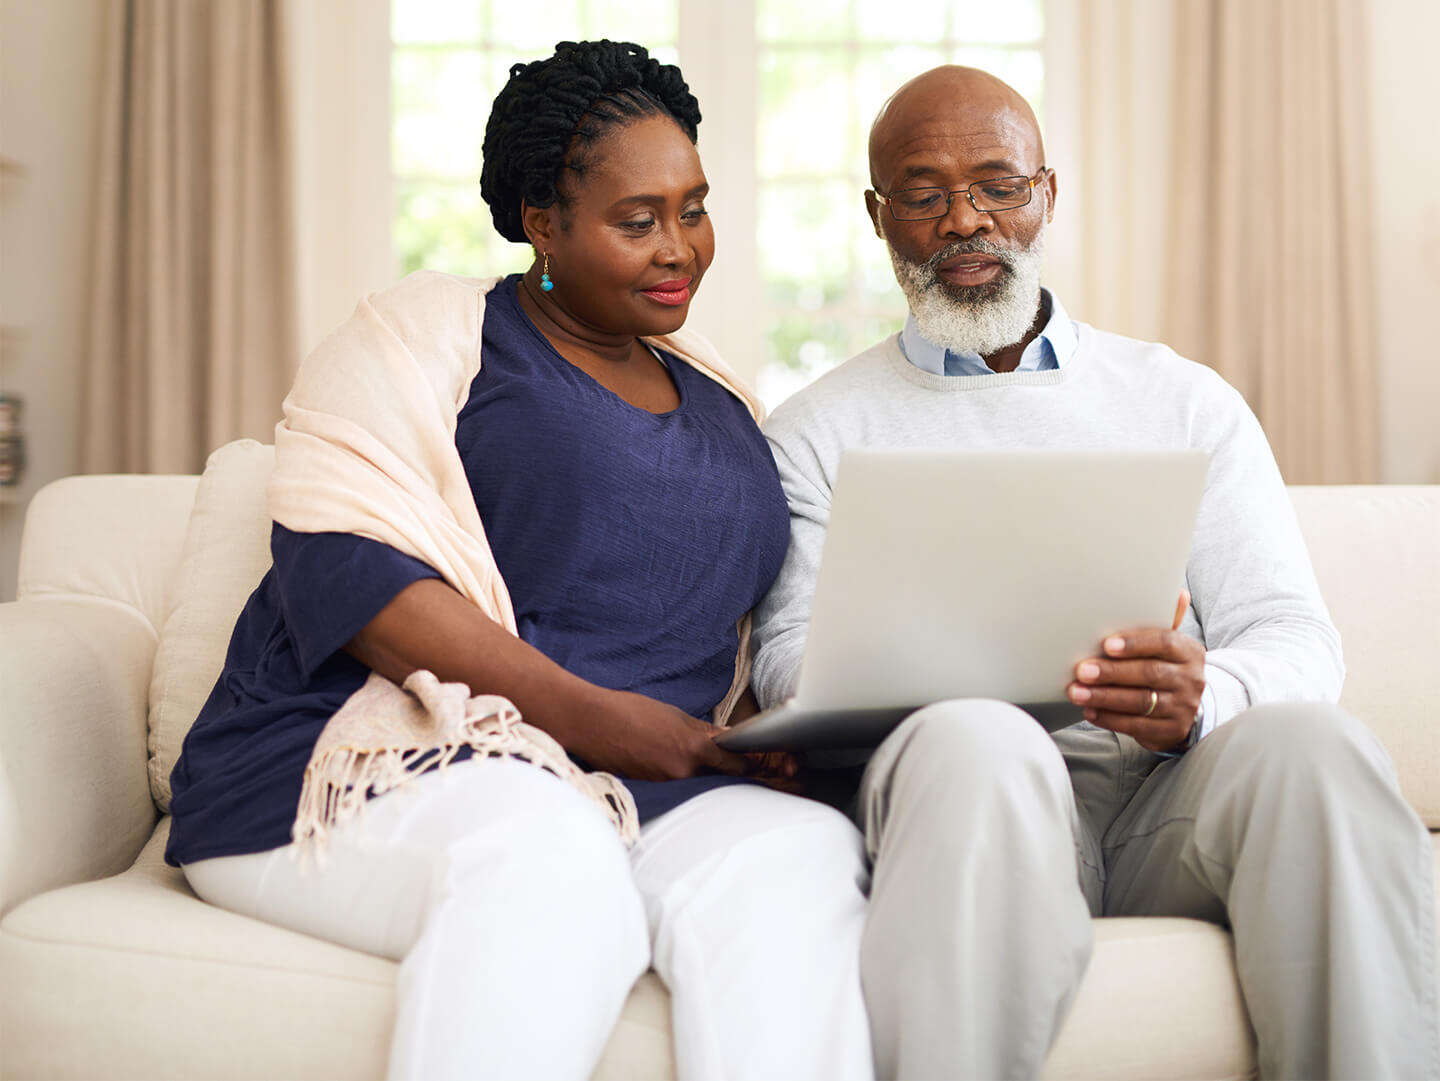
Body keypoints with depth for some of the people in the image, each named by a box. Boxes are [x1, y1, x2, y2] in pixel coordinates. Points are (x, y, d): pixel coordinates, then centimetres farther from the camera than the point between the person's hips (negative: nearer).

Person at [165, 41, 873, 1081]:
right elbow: (340, 563, -9)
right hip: (366, 761, -4)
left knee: (809, 849, -28)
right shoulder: (431, 328, 5)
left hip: (653, 794, 5)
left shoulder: (720, 398, 23)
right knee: (547, 857, -38)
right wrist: (587, 714, -17)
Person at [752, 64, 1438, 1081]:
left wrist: (1201, 699, -15)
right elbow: (793, 652, 5)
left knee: (1314, 741, -31)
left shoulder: (1186, 399, 21)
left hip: (1174, 791, 2)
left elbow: (1295, 635, 11)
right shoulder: (822, 429, 17)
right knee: (976, 742, -37)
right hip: (965, 782, -2)